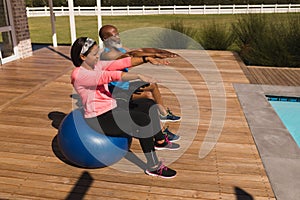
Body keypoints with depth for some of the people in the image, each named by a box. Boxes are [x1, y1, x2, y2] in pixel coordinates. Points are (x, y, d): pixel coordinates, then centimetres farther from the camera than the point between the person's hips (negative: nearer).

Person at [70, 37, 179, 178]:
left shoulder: (96, 65, 6)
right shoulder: (79, 75, -20)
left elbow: (122, 63, -3)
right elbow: (111, 76, -32)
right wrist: (139, 76, -36)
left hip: (111, 108, 10)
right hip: (100, 118, -10)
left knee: (149, 104, 10)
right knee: (144, 120, -23)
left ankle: (160, 141, 27)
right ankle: (153, 167, -11)